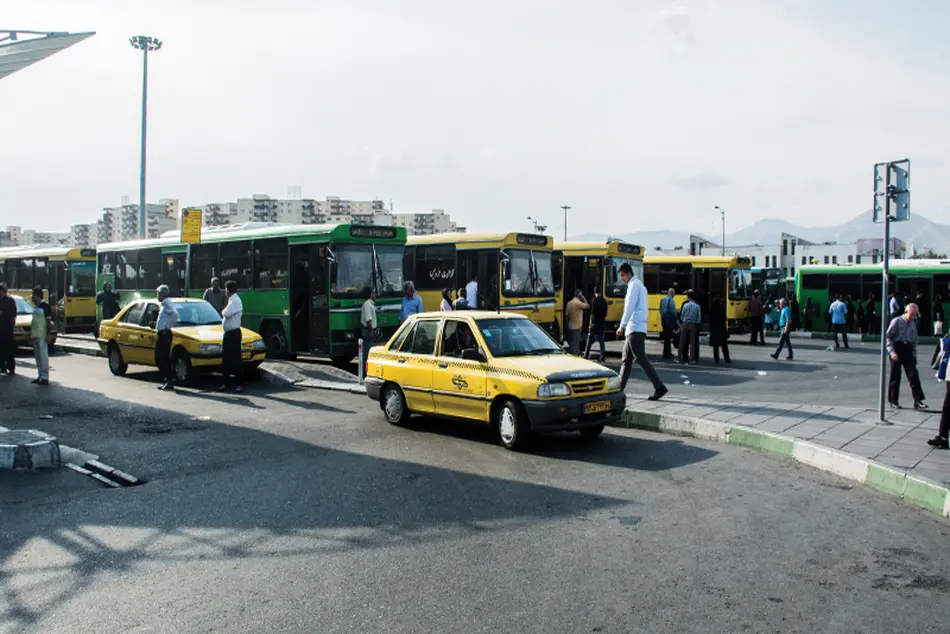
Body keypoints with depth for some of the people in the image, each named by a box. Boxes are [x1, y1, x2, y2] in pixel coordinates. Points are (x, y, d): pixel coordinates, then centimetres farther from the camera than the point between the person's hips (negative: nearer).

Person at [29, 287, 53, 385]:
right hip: (35, 336, 9)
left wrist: (48, 335, -17)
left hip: (42, 336, -9)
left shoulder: (45, 306, -10)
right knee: (37, 357, 12)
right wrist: (30, 334, 20)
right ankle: (40, 376, 19)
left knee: (43, 356, -7)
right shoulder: (35, 306, 16)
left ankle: (45, 378, -4)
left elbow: (49, 322, -13)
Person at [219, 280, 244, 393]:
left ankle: (239, 384, 0)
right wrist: (224, 312, -3)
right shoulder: (231, 300, 14)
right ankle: (227, 383, 21)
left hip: (234, 333, -10)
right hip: (228, 333, 10)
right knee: (226, 358, 13)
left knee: (236, 359, -5)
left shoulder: (236, 301, -16)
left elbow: (226, 313, -25)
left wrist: (223, 311, -6)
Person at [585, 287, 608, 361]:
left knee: (590, 340, 4)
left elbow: (592, 313, -14)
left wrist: (591, 322, -10)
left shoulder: (594, 300, -9)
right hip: (602, 323, 5)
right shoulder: (604, 301, 7)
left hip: (595, 322, -4)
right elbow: (605, 313, 11)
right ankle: (602, 357, 3)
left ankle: (586, 355, 6)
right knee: (601, 340, 6)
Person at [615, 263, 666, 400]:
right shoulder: (639, 285, 22)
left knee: (640, 359, -13)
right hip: (634, 329, 10)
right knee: (626, 359, 13)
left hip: (635, 329, -10)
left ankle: (659, 387, -17)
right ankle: (619, 388, 18)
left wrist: (622, 326, -14)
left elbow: (629, 307, -15)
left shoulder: (634, 285, -7)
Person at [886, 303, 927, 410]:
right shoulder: (896, 321, -5)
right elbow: (887, 337, -8)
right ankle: (893, 401, 13)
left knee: (913, 375, -6)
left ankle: (918, 401, -7)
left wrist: (914, 356, 14)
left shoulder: (913, 324, 11)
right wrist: (892, 352, -16)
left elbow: (914, 341, 18)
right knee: (895, 376, 3)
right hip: (897, 348, -4)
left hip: (908, 350, 4)